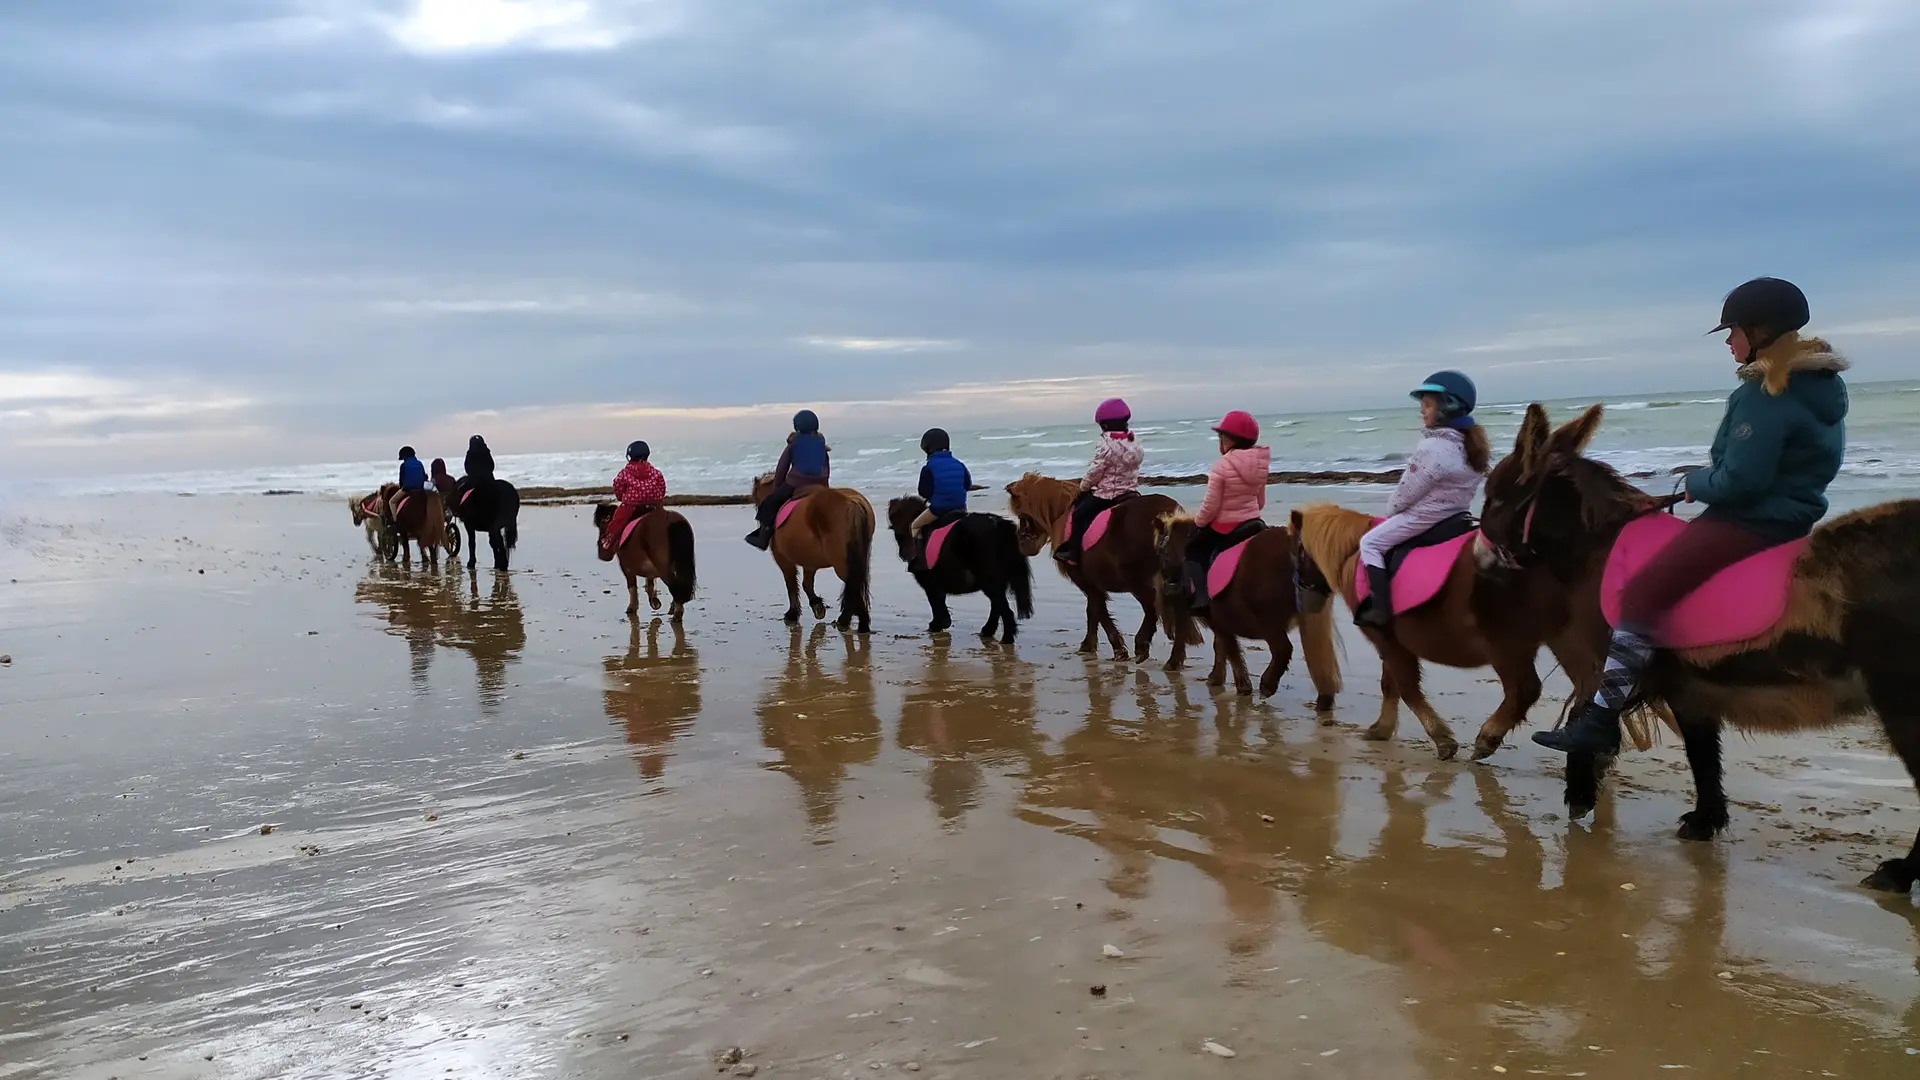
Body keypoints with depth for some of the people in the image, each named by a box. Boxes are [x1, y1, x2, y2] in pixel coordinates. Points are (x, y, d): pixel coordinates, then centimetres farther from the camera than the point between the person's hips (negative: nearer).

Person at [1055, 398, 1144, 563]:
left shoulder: (1105, 445, -20)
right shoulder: (1134, 445, 2)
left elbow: (1094, 472, -14)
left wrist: (1083, 486, 4)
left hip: (1107, 493, -8)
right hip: (1131, 491, 8)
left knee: (1078, 514, 3)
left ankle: (1073, 551, 1)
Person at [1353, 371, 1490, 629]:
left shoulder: (1431, 448, -24)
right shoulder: (1471, 444, 3)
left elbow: (1406, 492, -17)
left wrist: (1390, 512, 2)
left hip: (1425, 516, -9)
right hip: (1458, 514, 9)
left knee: (1370, 543, -2)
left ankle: (1380, 608, -13)